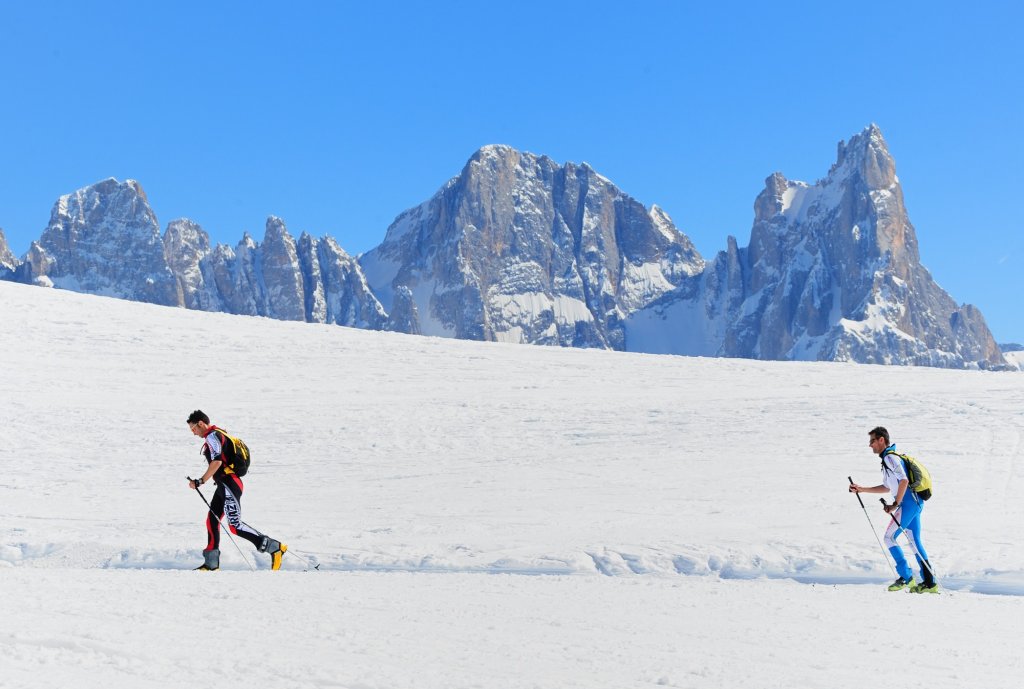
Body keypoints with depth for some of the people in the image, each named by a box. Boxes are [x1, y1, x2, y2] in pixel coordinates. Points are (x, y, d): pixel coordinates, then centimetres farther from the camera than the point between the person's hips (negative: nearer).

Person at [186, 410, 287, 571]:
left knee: (235, 525, -12)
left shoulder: (212, 436, -12)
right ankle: (211, 563, 14)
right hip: (224, 485, 10)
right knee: (212, 520, 10)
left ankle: (275, 547, -11)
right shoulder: (218, 434, 18)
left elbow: (217, 462, -24)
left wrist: (200, 481, -22)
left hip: (228, 484, -10)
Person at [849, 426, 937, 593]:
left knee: (889, 537, -6)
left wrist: (895, 504, -19)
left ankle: (906, 577, -5)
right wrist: (861, 489, 24)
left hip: (909, 501, -10)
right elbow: (887, 487, 28)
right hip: (914, 502, 10)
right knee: (915, 541, 9)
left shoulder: (890, 457, -10)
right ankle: (929, 583, 8)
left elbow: (904, 481, -22)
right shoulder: (888, 458, 21)